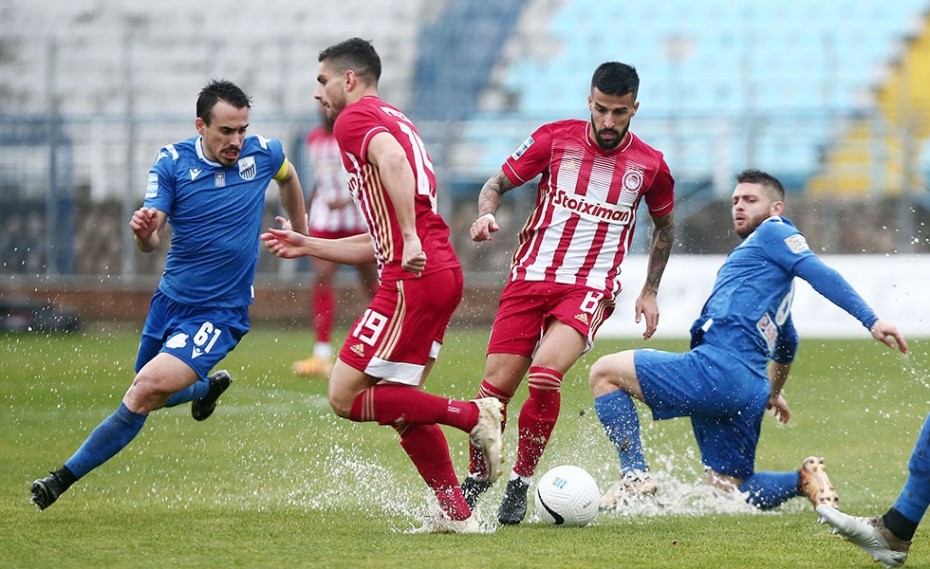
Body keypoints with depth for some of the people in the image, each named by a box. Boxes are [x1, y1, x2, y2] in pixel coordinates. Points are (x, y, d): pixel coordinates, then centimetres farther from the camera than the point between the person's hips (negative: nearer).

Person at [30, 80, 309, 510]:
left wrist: (301, 234, 28)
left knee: (147, 390, -20)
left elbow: (288, 178, 19)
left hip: (218, 314, -3)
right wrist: (143, 230, -38)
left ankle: (65, 478, -13)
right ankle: (209, 386, 51)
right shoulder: (172, 163, -9)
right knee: (148, 396, 18)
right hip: (171, 300, 3)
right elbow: (151, 242, -14)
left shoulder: (263, 154, -7)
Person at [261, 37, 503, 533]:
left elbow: (393, 160, -27)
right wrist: (308, 246, 29)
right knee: (398, 405, 18)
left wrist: (411, 239, -31)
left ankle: (472, 415, -11)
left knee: (346, 397, -8)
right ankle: (457, 514, 15)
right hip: (442, 272, 10)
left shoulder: (355, 119, -2)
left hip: (414, 280, -10)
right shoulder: (392, 122, 28)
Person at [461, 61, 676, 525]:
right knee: (496, 385, -5)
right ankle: (475, 478, 20)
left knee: (545, 374, -26)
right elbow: (498, 182, 8)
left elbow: (664, 225, 21)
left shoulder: (649, 165, 2)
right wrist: (486, 213, -14)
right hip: (531, 276, 1)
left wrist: (650, 291, 16)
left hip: (591, 290, -1)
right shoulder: (555, 138, 0)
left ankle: (520, 483, -10)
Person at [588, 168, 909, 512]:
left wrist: (871, 321, -22)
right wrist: (773, 392, 59)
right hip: (749, 391, 10)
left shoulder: (773, 232, 5)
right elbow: (787, 343, 46)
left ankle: (635, 476, -13)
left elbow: (821, 275, -10)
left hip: (721, 367, -10)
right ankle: (805, 480, -3)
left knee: (604, 372, -5)